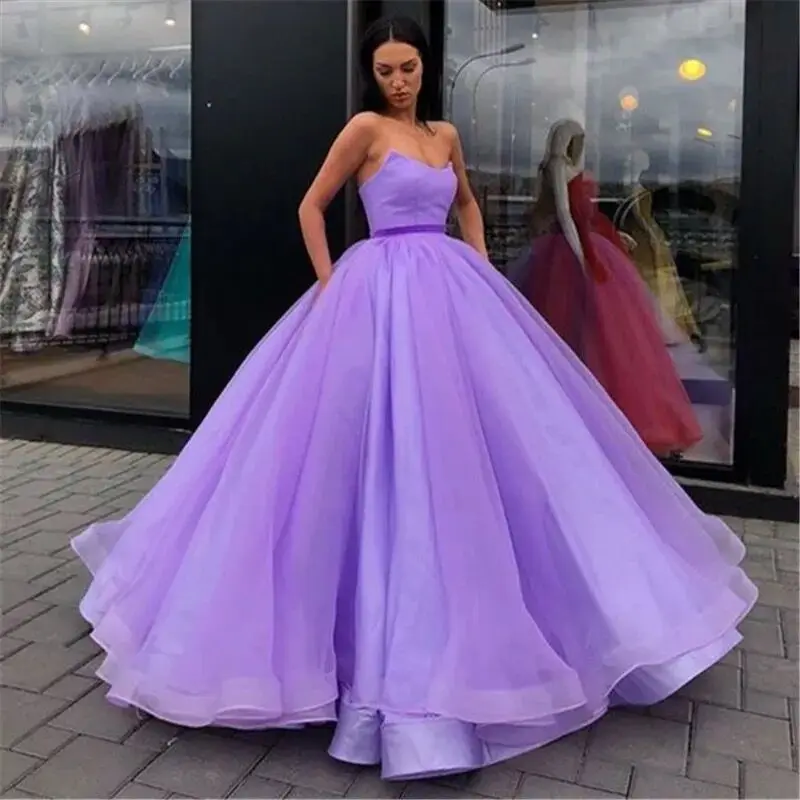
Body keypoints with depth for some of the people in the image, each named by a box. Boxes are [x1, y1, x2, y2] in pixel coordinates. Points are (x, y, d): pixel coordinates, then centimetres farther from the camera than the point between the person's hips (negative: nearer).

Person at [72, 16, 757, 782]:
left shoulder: (446, 134, 15)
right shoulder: (364, 128, -2)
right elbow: (310, 207, 0)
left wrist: (484, 270, 16)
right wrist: (331, 286, -4)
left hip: (452, 291, 6)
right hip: (383, 292, -6)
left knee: (467, 441, 7)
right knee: (396, 445, -6)